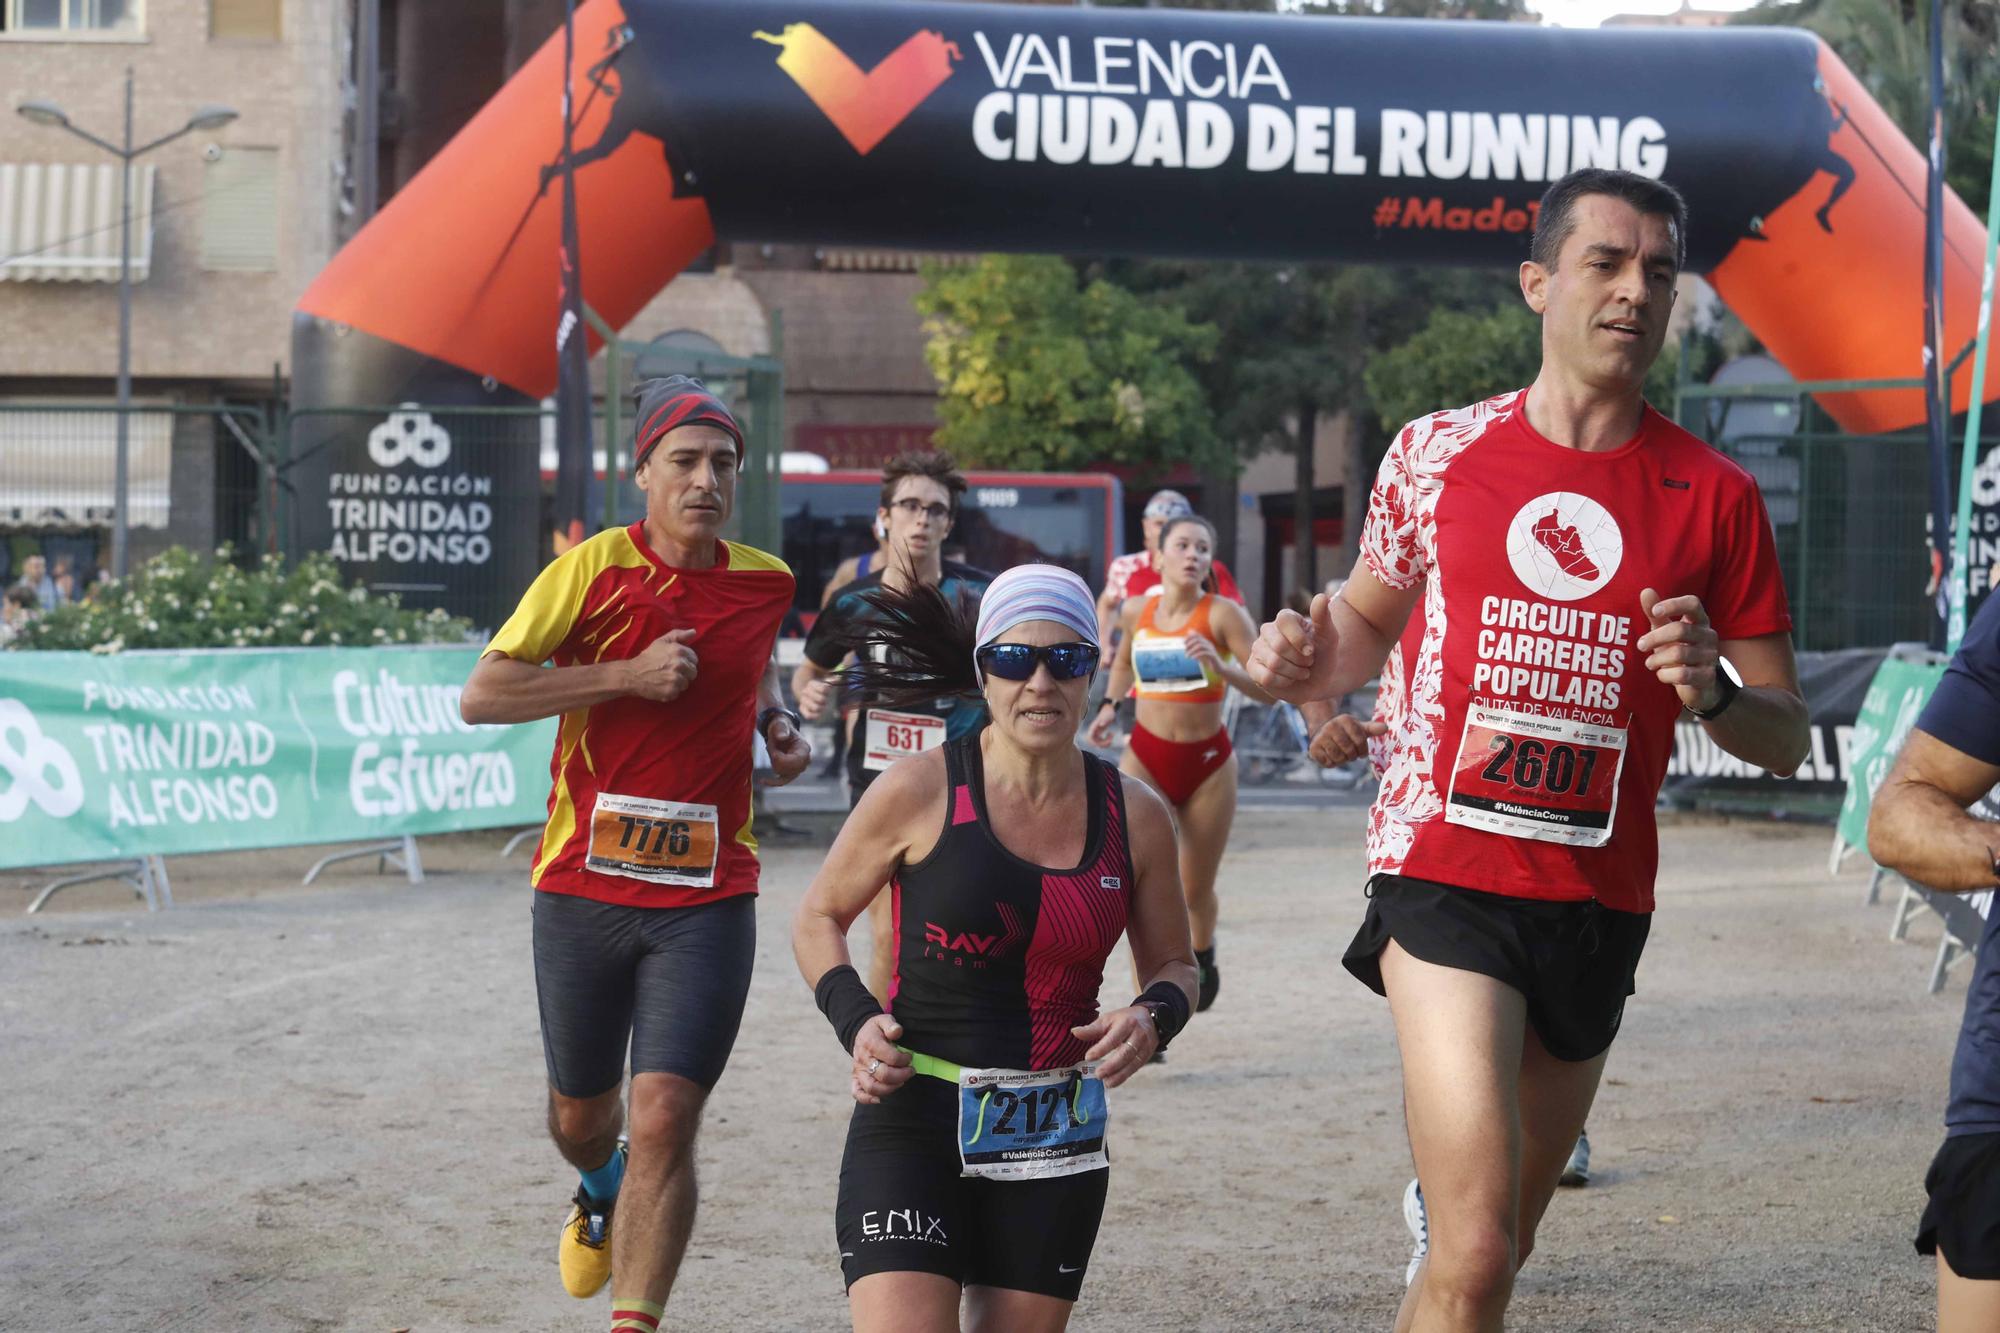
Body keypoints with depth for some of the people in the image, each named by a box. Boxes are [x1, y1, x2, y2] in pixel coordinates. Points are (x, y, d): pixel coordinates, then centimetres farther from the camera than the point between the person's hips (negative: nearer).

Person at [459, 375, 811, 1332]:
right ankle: (601, 1191, 53)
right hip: (585, 886, -1)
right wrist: (628, 675, -18)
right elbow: (480, 697, -12)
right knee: (579, 1117, 17)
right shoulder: (594, 570, -7)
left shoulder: (765, 582, 5)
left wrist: (778, 725, 9)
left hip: (707, 896, 1)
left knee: (665, 1118, -13)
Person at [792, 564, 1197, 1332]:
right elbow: (818, 919, 7)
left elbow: (1174, 964, 17)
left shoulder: (1134, 817, 3)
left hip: (1056, 1148, 4)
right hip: (912, 1127, -4)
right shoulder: (918, 793, -6)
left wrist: (1154, 1019, -6)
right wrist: (856, 1022, -11)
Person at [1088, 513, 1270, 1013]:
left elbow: (1269, 689, -16)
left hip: (1208, 764, -1)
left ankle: (1203, 954, 46)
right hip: (1146, 758, 1)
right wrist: (1109, 705, 9)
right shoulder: (1135, 611, 0)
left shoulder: (1223, 615, -11)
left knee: (1195, 893, 11)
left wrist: (1219, 667, -31)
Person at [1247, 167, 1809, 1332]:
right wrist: (1312, 661, -3)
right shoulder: (1437, 453, 3)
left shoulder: (1714, 498, 3)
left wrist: (1711, 691, -17)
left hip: (1599, 902, 3)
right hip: (1446, 876, -3)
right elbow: (1371, 618, 20)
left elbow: (1786, 741, 6)